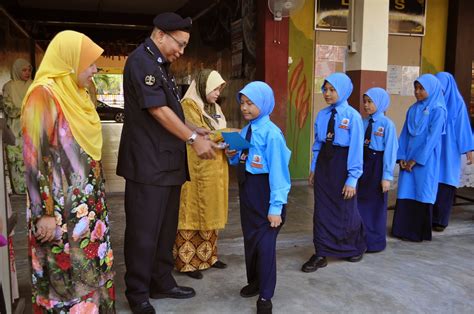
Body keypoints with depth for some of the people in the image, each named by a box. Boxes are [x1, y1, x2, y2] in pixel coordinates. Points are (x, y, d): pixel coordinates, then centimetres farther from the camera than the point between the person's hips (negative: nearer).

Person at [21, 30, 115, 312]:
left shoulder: (78, 96, 10)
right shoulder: (43, 95, -15)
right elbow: (33, 159, -18)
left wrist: (97, 198, 16)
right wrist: (44, 214, -18)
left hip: (89, 202, 8)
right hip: (62, 207, -8)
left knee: (93, 269, 16)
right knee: (69, 275, 4)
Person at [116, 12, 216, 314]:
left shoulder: (160, 64, 17)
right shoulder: (141, 61, -13)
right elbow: (158, 110, -18)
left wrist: (190, 130, 9)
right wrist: (193, 138, -13)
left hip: (168, 163, 10)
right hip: (148, 165, -10)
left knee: (166, 227, 15)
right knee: (144, 230, 1)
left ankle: (162, 283, 29)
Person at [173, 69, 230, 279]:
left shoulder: (214, 108, 18)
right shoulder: (189, 105, -9)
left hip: (216, 169, 8)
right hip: (197, 169, -8)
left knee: (210, 213, 13)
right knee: (193, 214, -2)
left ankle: (207, 256, 24)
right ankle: (187, 261, 7)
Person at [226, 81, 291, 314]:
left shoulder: (271, 134, -18)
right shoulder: (245, 131, 7)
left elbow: (278, 171, -20)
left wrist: (276, 207, -20)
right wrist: (233, 155, -4)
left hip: (265, 193, -8)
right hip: (247, 190, 8)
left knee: (265, 244, 0)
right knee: (249, 239, 20)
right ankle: (254, 281, 42)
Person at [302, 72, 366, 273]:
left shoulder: (352, 116, -13)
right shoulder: (322, 115, 3)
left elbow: (356, 148, -13)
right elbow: (317, 143, 10)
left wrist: (352, 179, -15)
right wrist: (314, 168, 10)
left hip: (342, 164, -5)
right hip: (323, 163, 5)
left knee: (345, 211, 11)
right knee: (322, 210, 7)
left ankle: (356, 248, 38)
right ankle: (321, 254, 17)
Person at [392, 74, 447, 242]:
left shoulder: (437, 110, -7)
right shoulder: (412, 109, 11)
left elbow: (432, 137, -12)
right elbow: (404, 134, 10)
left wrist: (416, 159, -13)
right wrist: (401, 157, -1)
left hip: (425, 161, -5)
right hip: (408, 160, 5)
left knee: (422, 194, 1)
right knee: (405, 193, 4)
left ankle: (420, 232, 14)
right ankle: (404, 230, 15)